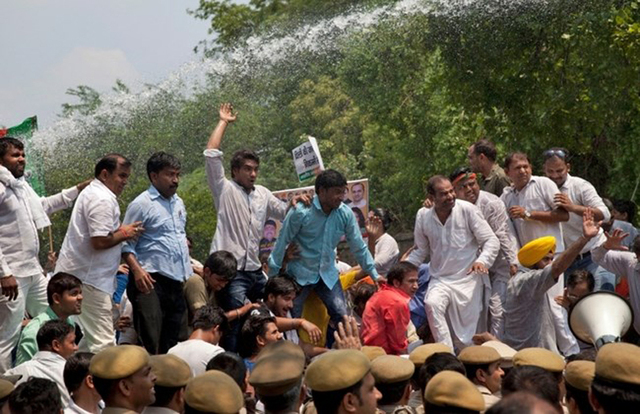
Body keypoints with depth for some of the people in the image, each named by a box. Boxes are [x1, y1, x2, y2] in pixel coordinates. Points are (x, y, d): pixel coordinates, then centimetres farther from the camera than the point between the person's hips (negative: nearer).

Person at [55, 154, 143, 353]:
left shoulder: (92, 193, 19)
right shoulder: (102, 200, -16)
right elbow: (100, 241, -23)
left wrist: (120, 230, 10)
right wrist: (125, 234, -8)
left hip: (75, 273, 11)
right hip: (89, 279, -11)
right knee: (102, 341, -13)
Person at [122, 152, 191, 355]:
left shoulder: (178, 203, 18)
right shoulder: (141, 204, -6)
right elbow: (126, 243, -10)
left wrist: (189, 268, 22)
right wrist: (137, 270, -24)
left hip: (176, 280, 8)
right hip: (151, 280, -8)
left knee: (171, 342, 10)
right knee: (150, 343, -12)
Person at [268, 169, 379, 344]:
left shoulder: (345, 213, -7)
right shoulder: (300, 212, -18)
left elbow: (358, 246, 2)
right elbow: (282, 243, -12)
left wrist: (374, 274, 4)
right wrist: (273, 276, -11)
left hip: (328, 274, 3)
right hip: (300, 274, -3)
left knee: (342, 317, -4)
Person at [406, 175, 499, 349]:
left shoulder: (467, 210, -9)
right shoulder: (423, 216, 0)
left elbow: (491, 241, -7)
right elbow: (420, 250, 14)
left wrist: (482, 260, -26)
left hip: (469, 278, -2)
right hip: (440, 280, 2)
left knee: (468, 332, -1)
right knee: (432, 304, -29)